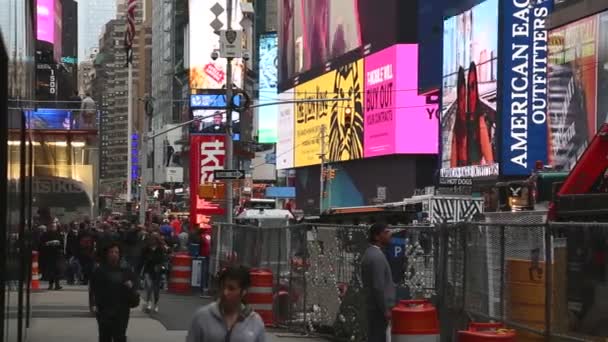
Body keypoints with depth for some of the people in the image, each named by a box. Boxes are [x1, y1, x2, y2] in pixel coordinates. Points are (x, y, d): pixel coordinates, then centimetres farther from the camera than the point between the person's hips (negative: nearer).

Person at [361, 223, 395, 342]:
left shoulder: (370, 253, 13)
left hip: (373, 305, 10)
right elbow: (378, 287, -22)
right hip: (379, 308, -10)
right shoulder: (377, 256, -19)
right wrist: (386, 309, -17)